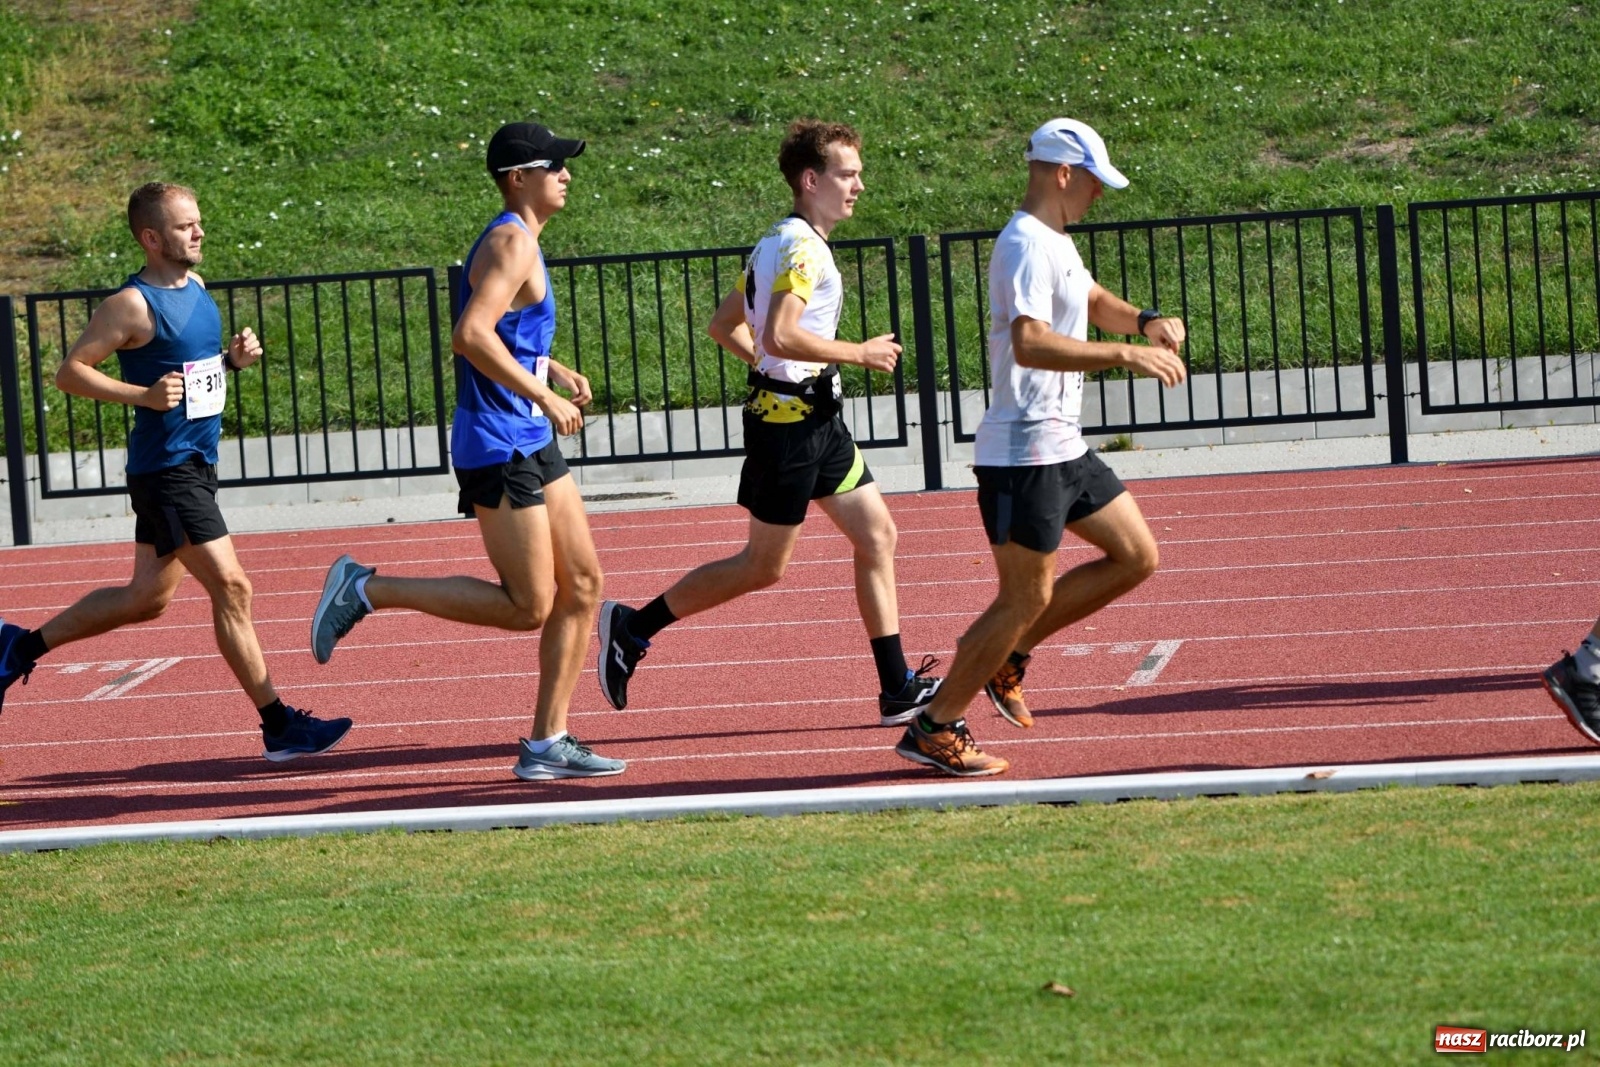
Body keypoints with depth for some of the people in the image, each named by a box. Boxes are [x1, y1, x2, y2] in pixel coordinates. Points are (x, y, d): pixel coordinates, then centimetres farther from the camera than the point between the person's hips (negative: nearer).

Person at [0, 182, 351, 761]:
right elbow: (70, 371, -13)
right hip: (166, 470, -9)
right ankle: (280, 728, -6)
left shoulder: (195, 286, 11)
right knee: (231, 588, -10)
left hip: (194, 467, 9)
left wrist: (233, 357, 5)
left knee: (147, 596, 16)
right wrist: (142, 395, -24)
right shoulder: (132, 305, -15)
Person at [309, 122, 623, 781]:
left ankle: (546, 744, 10)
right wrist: (544, 396, -24)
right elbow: (471, 335, -28)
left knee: (583, 584, 8)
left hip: (530, 446, 10)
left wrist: (554, 370, 16)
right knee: (528, 607, -8)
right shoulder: (512, 243, -15)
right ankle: (367, 590, -2)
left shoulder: (517, 241, 17)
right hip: (499, 448, -10)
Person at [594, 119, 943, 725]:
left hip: (815, 419, 10)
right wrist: (858, 354, -18)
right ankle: (632, 627, 9)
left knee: (877, 537, 7)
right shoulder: (800, 247, -17)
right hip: (787, 420, -10)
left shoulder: (779, 244, 15)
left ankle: (898, 691, 7)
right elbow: (781, 336, -29)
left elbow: (725, 325, 21)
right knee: (764, 567, -2)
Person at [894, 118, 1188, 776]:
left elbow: (1094, 302, 32)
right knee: (1027, 599, -5)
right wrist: (1124, 355, -36)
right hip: (1022, 454, -10)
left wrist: (1147, 322, 12)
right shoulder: (1026, 246, -18)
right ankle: (933, 730, 4)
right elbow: (1028, 343, -33)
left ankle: (1006, 655, 18)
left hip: (1062, 449, 10)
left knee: (1137, 557, 12)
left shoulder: (1055, 243, 15)